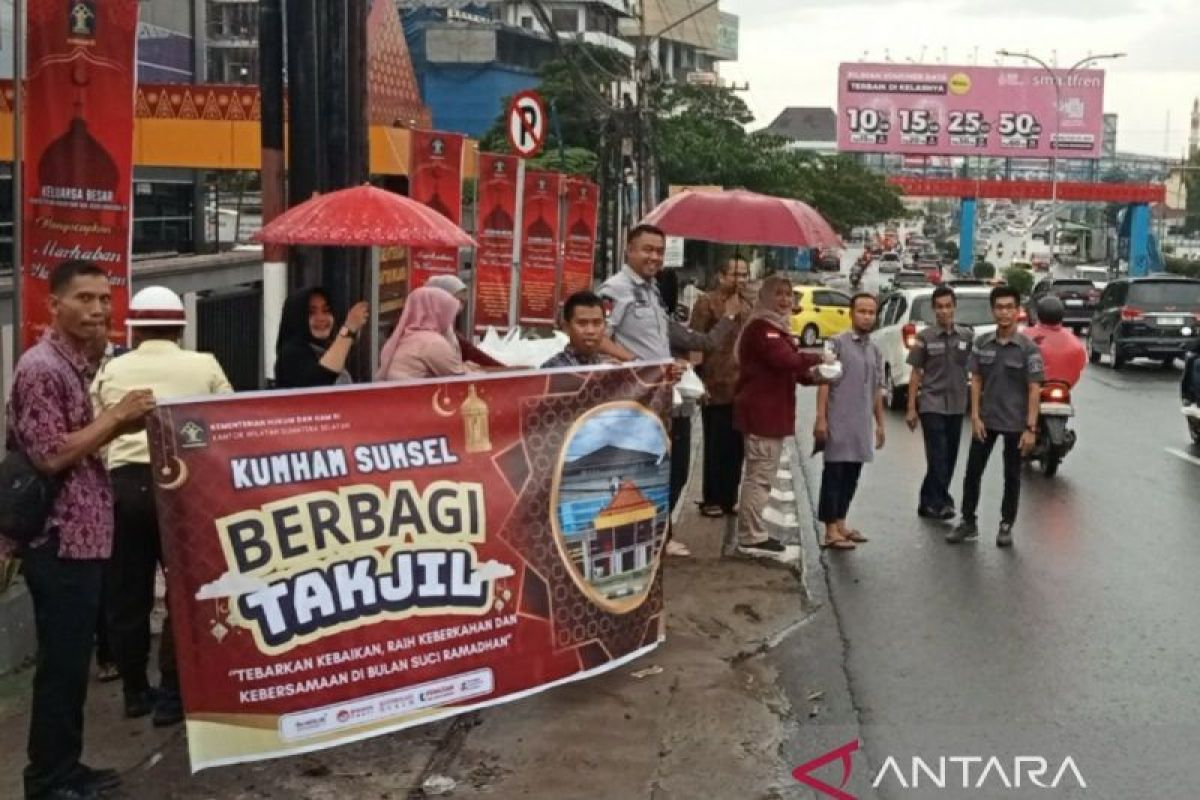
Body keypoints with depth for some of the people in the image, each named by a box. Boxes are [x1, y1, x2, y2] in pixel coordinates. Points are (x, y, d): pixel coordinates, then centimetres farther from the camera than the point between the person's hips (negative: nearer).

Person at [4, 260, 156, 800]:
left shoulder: (76, 364, 14)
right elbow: (52, 455, -22)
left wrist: (122, 424, 5)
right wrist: (117, 416, -18)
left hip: (82, 536, 10)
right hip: (60, 540, -10)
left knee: (73, 661, 15)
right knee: (60, 664, -1)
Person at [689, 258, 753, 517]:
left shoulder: (748, 305, 16)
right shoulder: (707, 302, -5)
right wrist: (699, 380, -14)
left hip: (743, 387, 6)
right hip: (716, 387, -6)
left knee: (736, 447, 10)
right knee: (715, 447, 0)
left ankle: (730, 498, 19)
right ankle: (711, 499, 9)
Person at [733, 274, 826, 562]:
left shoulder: (776, 328, 21)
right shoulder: (761, 328, -14)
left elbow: (787, 369, 18)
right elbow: (787, 360, -26)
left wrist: (811, 375, -1)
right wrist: (818, 359, -11)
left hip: (772, 411, 11)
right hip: (761, 411, -11)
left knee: (759, 475, 15)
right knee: (760, 476, -9)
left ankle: (751, 535, 22)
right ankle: (752, 538, -6)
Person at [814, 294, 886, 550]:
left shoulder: (876, 351, 14)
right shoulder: (837, 343, -5)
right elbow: (825, 382, -10)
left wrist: (880, 423, 16)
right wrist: (820, 418, -16)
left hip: (862, 424, 6)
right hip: (838, 422, -6)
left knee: (852, 475, 10)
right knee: (834, 473, -4)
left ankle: (840, 523, 21)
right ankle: (831, 531, -1)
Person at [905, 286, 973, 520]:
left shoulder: (967, 336, 4)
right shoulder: (924, 337, -2)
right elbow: (916, 374, 1)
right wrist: (911, 408, -2)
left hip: (956, 405, 3)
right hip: (931, 404, -3)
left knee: (950, 457, 8)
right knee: (938, 456, -9)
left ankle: (928, 502, 20)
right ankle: (940, 502, -4)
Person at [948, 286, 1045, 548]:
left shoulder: (1027, 348, -9)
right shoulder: (982, 343, 1)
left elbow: (1034, 389, -9)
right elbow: (976, 381, 5)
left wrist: (1031, 428, -13)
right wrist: (975, 417, -3)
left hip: (1015, 423, -3)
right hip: (985, 420, 3)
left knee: (1012, 476, 9)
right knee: (973, 471, 6)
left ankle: (1006, 526, 20)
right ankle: (968, 522, 19)